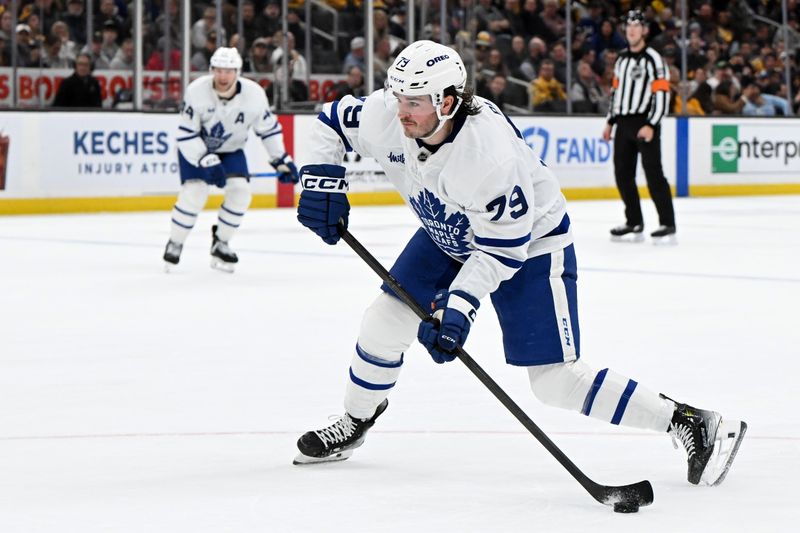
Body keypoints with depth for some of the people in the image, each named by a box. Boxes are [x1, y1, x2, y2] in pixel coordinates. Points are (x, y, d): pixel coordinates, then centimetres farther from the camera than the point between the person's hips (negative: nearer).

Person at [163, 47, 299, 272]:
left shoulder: (254, 94, -21)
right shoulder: (197, 91, -28)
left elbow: (269, 128, -4)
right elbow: (186, 135, -24)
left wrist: (282, 160, -7)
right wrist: (207, 161, -32)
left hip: (230, 149, 3)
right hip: (195, 147, -3)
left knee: (240, 190, -15)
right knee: (194, 191, -21)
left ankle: (220, 245, 4)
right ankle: (174, 244, -1)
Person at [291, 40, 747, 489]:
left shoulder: (491, 152, -39)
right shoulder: (387, 116, -22)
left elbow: (500, 249, -30)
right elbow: (332, 122, -1)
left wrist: (458, 307, -38)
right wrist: (322, 181, -16)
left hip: (530, 240, -7)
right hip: (450, 235, 7)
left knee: (556, 380, -13)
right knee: (385, 321, 3)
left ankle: (691, 424, -8)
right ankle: (354, 424, 30)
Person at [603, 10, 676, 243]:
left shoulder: (653, 59, -7)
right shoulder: (621, 60, 17)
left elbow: (662, 94, -13)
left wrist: (651, 125, -20)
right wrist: (610, 121, 17)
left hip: (644, 124, -8)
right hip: (623, 124, 8)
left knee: (653, 174, -11)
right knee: (623, 174, 7)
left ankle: (668, 225, -10)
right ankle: (634, 223, 15)